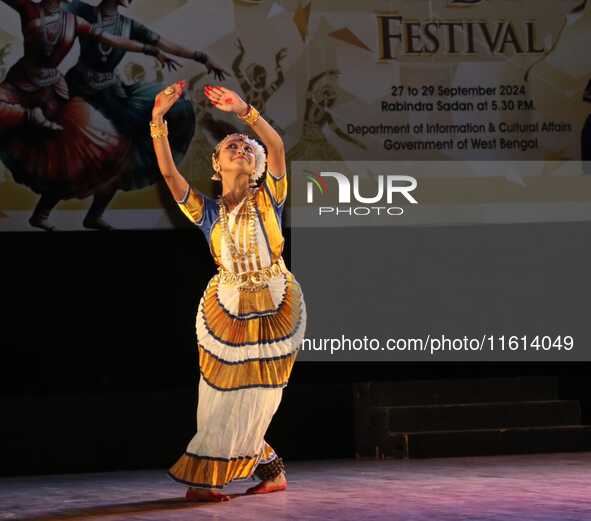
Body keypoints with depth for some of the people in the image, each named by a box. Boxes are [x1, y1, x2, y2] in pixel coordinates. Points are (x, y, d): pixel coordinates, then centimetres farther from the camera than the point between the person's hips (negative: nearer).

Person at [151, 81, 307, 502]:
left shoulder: (268, 198, -1)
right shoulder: (208, 210, 3)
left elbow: (278, 147, -19)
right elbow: (168, 171, -10)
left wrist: (244, 111, -32)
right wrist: (159, 120, -20)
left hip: (276, 309, -1)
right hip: (225, 309, 2)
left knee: (254, 399, 4)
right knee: (223, 397, 3)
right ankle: (270, 470, 21)